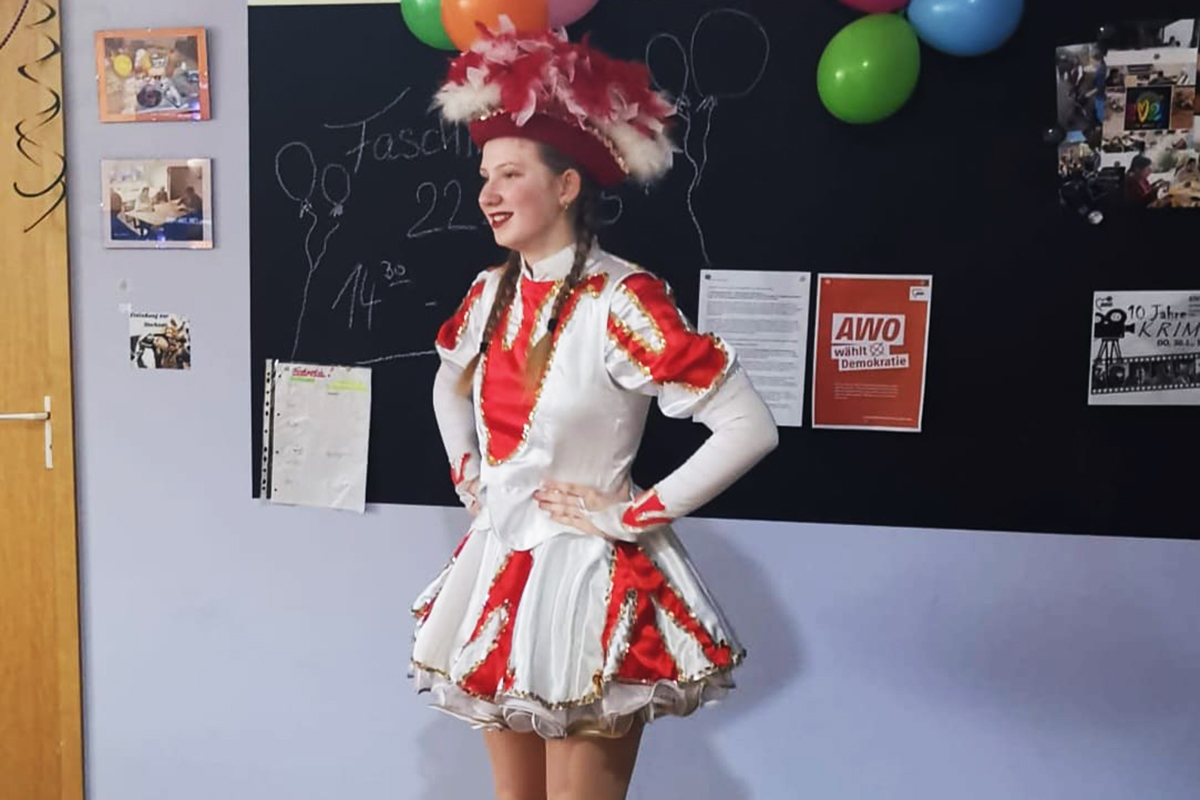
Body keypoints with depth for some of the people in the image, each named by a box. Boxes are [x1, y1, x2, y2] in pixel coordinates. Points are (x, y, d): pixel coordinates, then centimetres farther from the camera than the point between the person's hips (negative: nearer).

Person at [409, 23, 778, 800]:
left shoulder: (621, 300, -20)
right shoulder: (491, 292, 1)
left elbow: (750, 427, -23)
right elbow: (449, 386, 23)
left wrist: (634, 515, -18)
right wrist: (466, 476, 10)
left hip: (587, 576, -6)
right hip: (498, 567, 7)